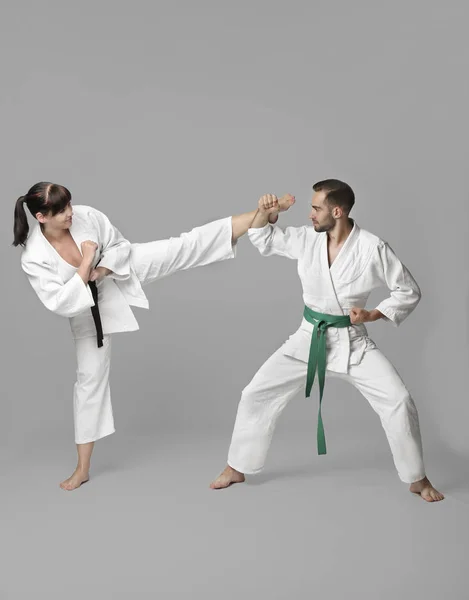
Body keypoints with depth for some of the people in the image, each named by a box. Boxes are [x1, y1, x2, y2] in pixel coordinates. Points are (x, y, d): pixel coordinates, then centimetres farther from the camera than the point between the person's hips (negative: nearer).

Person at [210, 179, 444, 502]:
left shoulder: (373, 248, -16)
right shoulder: (306, 239, -5)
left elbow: (409, 291, -7)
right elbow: (264, 239, 9)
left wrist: (372, 315, -19)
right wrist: (264, 212, -12)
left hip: (352, 342, -3)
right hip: (309, 338, 3)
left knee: (399, 401, -14)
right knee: (257, 394, -1)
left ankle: (417, 479, 9)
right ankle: (237, 468, 18)